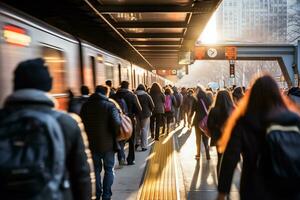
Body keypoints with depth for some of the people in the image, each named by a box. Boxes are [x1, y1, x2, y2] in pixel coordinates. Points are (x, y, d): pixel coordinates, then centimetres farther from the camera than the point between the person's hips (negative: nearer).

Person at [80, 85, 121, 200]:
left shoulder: (86, 105, 2)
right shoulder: (110, 105, -10)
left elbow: (81, 123, 5)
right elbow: (116, 124, -21)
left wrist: (89, 136, 13)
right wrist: (116, 134, -3)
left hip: (91, 143, 4)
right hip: (107, 143, -3)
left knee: (96, 169, 17)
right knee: (109, 169, 12)